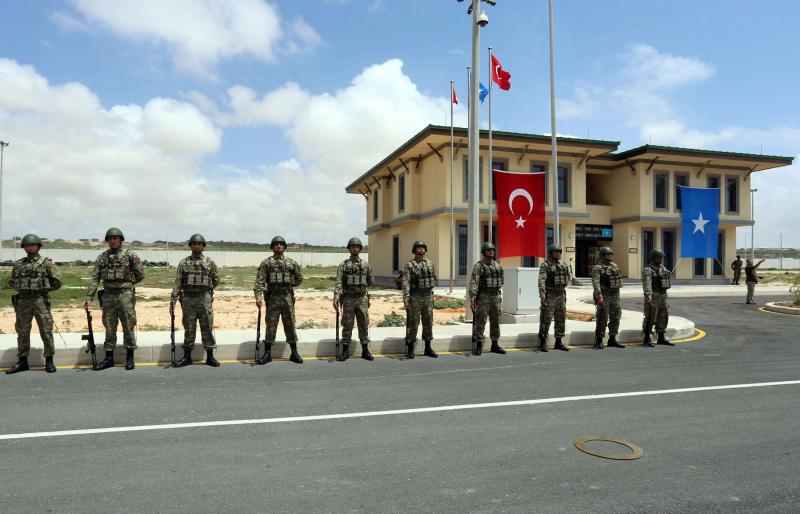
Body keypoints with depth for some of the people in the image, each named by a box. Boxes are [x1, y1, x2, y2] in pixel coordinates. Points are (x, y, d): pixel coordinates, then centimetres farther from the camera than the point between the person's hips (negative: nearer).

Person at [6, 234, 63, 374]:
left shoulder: (46, 263, -1)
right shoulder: (18, 264, 11)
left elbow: (57, 281, -2)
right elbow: (11, 283, 20)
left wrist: (43, 288, 0)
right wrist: (23, 288, 6)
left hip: (40, 300, -4)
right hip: (22, 301, 4)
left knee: (46, 330, -3)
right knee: (22, 332, 9)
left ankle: (49, 361, 4)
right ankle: (22, 361, 19)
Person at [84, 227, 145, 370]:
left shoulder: (130, 255, 0)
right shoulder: (102, 257, 9)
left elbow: (140, 276, 2)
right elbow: (94, 278, 6)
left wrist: (137, 262, -7)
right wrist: (88, 297, 0)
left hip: (125, 295, -3)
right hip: (108, 296, 3)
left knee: (128, 327, 1)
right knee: (109, 328, 10)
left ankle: (130, 357, 11)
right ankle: (109, 358, 19)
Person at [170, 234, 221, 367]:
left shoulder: (210, 263, 3)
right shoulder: (183, 263, 3)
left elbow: (216, 280, 14)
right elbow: (177, 283, 1)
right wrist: (172, 301, -4)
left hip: (205, 299, 0)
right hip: (188, 299, 0)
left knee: (207, 328, 3)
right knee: (189, 329, 7)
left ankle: (210, 357, 11)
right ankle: (187, 357, 17)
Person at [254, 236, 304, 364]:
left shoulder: (291, 263, 9)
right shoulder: (266, 262, 1)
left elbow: (299, 278, 18)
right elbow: (259, 281, -8)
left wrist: (289, 285, 8)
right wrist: (258, 296, -19)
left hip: (288, 298, 2)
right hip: (272, 298, -2)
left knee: (290, 325, 6)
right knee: (270, 326, 3)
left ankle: (294, 353, 14)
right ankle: (267, 353, 13)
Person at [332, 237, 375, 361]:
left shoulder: (366, 265, 5)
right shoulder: (343, 265, 0)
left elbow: (371, 282, 16)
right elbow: (338, 283, -8)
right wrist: (336, 298, -17)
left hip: (362, 299, 1)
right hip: (348, 299, -1)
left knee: (364, 325, 5)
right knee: (347, 325, 4)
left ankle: (365, 351, 12)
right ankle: (345, 351, 13)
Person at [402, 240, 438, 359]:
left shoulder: (430, 264, 10)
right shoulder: (409, 265, -5)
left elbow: (434, 279, 19)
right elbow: (405, 283, -12)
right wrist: (406, 298, -20)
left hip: (428, 297, 5)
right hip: (414, 297, -5)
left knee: (428, 322, 8)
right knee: (413, 323, -1)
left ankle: (428, 348, 18)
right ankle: (410, 349, 8)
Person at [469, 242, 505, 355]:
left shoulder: (498, 266, 11)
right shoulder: (478, 266, -6)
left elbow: (500, 283, 16)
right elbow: (473, 283, -11)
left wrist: (501, 299, 14)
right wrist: (472, 299, -18)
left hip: (495, 297, 5)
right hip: (483, 298, -5)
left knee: (495, 322, 9)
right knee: (480, 322, -3)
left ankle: (495, 345, 18)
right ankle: (478, 346, 4)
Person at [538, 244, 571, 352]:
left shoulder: (562, 264, 11)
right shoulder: (545, 265, -10)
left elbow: (569, 276, 26)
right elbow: (541, 280, -19)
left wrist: (563, 285, 15)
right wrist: (542, 294, -28)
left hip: (561, 295, 7)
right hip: (549, 295, -7)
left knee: (561, 319, 8)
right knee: (546, 319, -5)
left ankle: (558, 342, 16)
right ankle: (542, 342, 3)